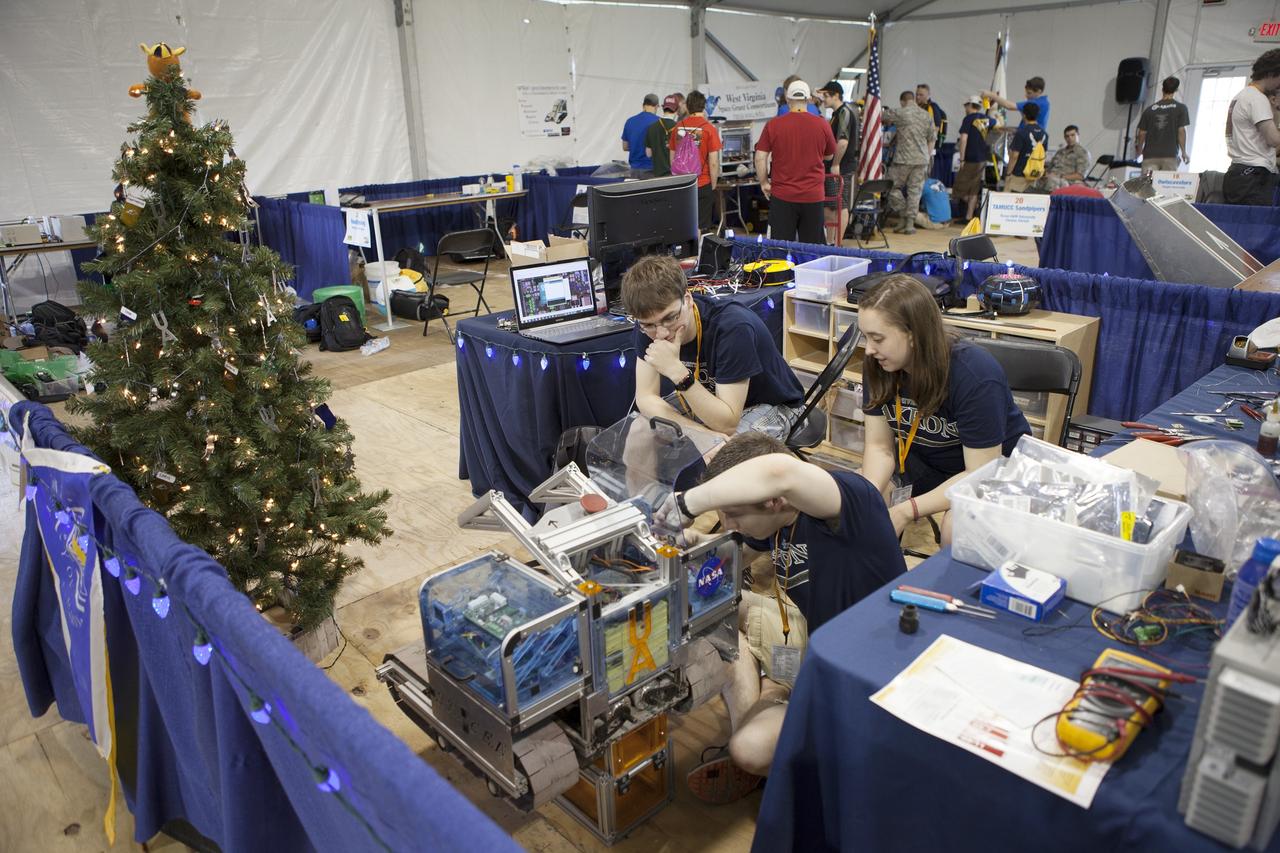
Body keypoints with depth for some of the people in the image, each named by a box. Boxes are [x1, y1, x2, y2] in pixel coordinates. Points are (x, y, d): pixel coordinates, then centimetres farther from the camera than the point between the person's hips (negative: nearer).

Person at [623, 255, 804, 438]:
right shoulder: (649, 323, -17)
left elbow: (726, 423, -35)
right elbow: (646, 398, -17)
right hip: (708, 397, 5)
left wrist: (677, 372, -44)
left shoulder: (733, 326, -35)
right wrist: (698, 431, -33)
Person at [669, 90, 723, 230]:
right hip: (703, 186, -4)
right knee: (701, 229, 2)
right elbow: (713, 163, -11)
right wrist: (713, 186, 2)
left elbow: (672, 158, 9)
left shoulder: (678, 127, 2)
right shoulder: (709, 128, -10)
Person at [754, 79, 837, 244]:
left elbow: (760, 158, -5)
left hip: (782, 195, -1)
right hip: (813, 195, 1)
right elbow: (829, 156, 14)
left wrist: (764, 183, 7)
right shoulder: (822, 125, 0)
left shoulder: (773, 125, -4)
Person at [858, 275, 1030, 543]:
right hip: (926, 460, 5)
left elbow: (980, 474, -28)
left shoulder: (976, 376, -31)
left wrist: (906, 511, -35)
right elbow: (880, 446, -10)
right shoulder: (878, 366, -15)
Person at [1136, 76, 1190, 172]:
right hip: (1170, 155, -1)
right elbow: (1181, 131, -2)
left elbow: (1142, 133, 8)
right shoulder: (1180, 108, 4)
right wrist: (1184, 152, 4)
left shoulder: (1149, 109, 9)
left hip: (1150, 155, 1)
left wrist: (1139, 151, 24)